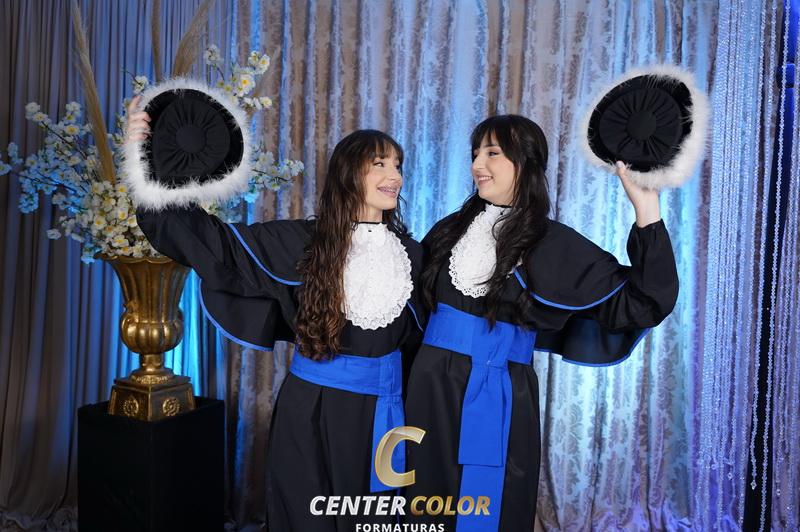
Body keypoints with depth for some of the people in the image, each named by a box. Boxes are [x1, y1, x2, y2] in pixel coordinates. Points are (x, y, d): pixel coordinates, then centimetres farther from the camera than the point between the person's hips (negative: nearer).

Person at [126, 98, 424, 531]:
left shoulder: (409, 252, 1)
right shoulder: (305, 241, -8)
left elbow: (415, 332, 12)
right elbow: (213, 238, -12)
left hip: (380, 408, 3)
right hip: (312, 407, -2)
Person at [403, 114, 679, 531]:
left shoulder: (555, 246, -6)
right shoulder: (451, 230, 6)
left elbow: (638, 303, -13)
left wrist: (646, 212, -18)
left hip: (497, 402, -3)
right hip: (430, 390, 4)